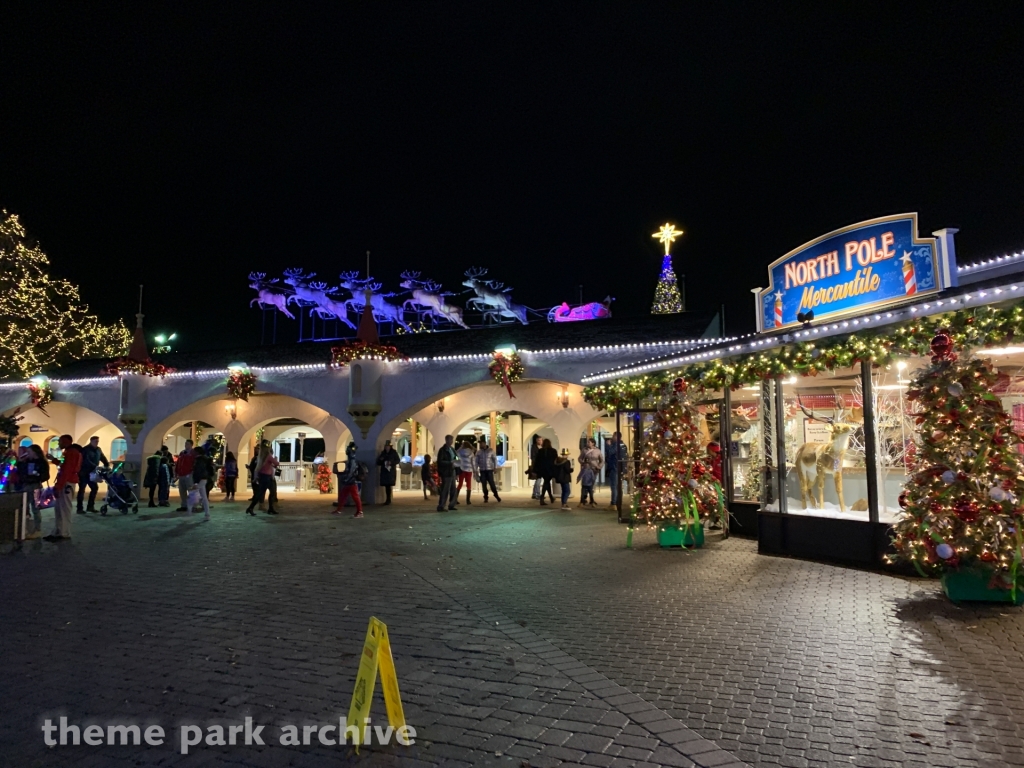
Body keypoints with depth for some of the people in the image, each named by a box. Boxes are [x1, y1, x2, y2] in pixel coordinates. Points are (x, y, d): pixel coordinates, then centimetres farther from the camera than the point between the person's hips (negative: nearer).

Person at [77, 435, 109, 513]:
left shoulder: (98, 450, 9)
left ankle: (90, 506, 14)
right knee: (82, 490, -4)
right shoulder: (85, 450, -15)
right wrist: (95, 466, -38)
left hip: (91, 473, 7)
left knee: (95, 488, 5)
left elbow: (103, 458, 7)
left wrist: (107, 466, -9)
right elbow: (86, 461, -28)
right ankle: (80, 509, 0)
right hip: (83, 472, -7)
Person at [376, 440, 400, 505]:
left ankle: (388, 499, -9)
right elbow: (378, 462, 16)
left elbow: (397, 460, 0)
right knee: (386, 485, 3)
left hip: (391, 471, -4)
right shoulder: (383, 453, 12)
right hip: (384, 471, 4)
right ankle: (388, 499, 11)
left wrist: (391, 462, -15)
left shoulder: (394, 452, 1)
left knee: (389, 485, -11)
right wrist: (380, 460, -6)